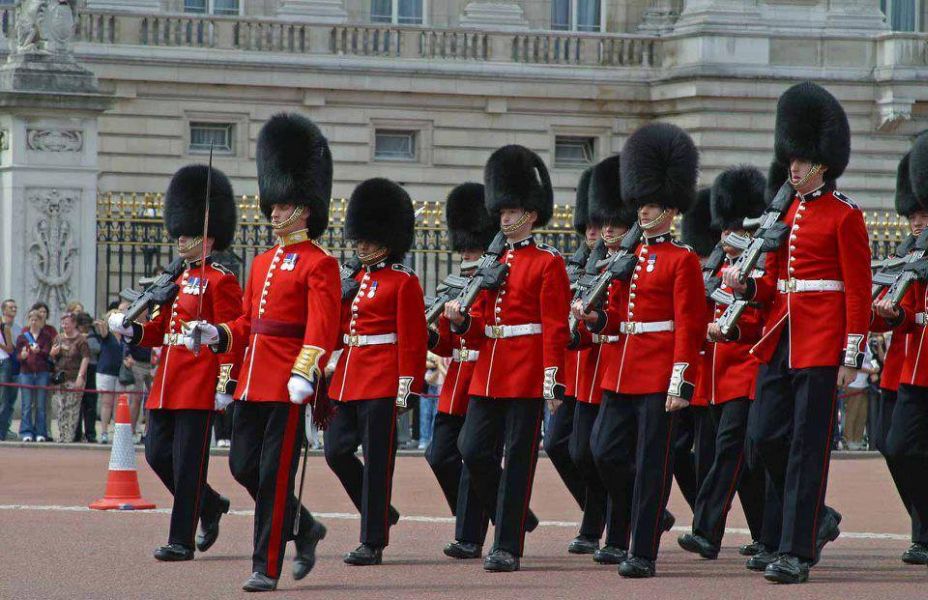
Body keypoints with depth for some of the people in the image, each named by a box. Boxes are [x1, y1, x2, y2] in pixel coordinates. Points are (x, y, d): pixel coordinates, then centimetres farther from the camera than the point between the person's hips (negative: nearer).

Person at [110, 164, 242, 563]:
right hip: (167, 386, 8)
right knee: (158, 453, 8)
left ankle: (182, 540, 0)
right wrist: (131, 331, 0)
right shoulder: (176, 281, 17)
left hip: (199, 388, -8)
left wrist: (226, 386, -19)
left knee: (187, 462, -5)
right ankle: (210, 505, 27)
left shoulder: (220, 282, -8)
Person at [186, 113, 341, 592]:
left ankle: (267, 567, 0)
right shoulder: (262, 263, 18)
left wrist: (305, 373, -30)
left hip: (287, 384, -8)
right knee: (244, 465, 8)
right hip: (253, 380, 8)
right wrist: (218, 335, 3)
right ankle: (304, 528, 27)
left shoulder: (319, 264, -6)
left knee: (275, 472, -5)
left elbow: (322, 326, -17)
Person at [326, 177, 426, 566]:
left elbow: (412, 340, -10)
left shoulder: (403, 283, -5)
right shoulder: (355, 281, 16)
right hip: (348, 380, 8)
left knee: (376, 459, -4)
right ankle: (379, 512, 22)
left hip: (382, 383, -7)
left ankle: (373, 542, -1)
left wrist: (405, 387, -14)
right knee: (337, 450, 3)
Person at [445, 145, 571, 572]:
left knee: (518, 458, -3)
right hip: (488, 373, 6)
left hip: (526, 376, -6)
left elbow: (555, 328, -9)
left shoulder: (547, 263, -4)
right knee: (473, 450, 0)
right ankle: (511, 518, 19)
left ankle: (508, 547, -1)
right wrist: (462, 320, -6)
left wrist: (553, 381, -15)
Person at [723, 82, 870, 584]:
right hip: (779, 339, 7)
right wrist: (744, 285, -4)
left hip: (820, 345, -7)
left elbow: (859, 290, -9)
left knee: (807, 444, -6)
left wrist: (852, 356, -13)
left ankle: (797, 551, -4)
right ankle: (815, 518, 24)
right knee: (765, 437, 4)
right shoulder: (786, 213, 14)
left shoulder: (844, 216, -7)